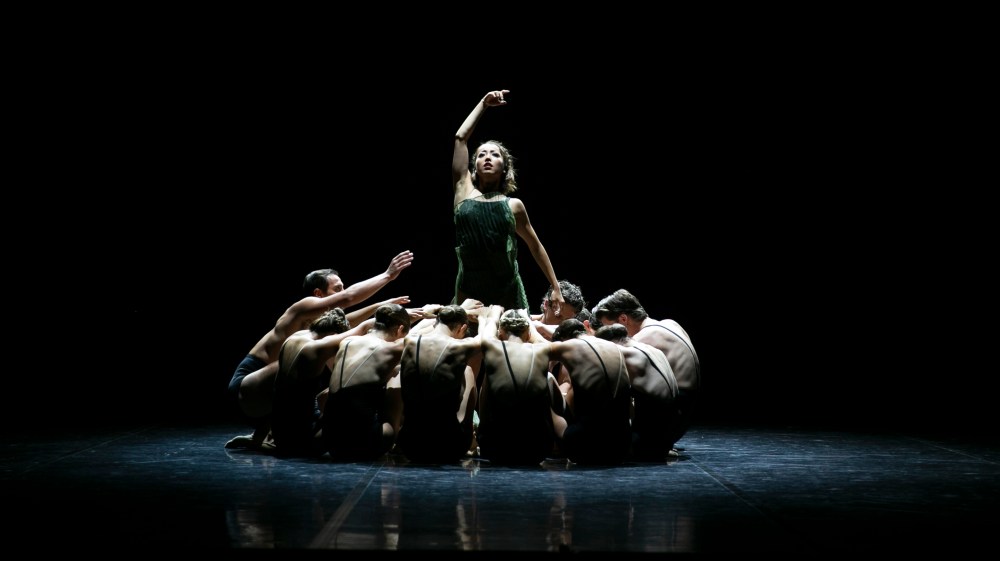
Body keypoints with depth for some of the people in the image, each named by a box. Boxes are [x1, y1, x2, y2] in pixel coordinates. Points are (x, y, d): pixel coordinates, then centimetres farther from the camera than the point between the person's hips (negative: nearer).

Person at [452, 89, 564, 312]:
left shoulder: (513, 205, 8)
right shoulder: (465, 191, 8)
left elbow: (535, 245, 16)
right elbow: (460, 137, 10)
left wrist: (555, 287, 15)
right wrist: (484, 104, 17)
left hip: (508, 296, 0)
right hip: (469, 294, 0)